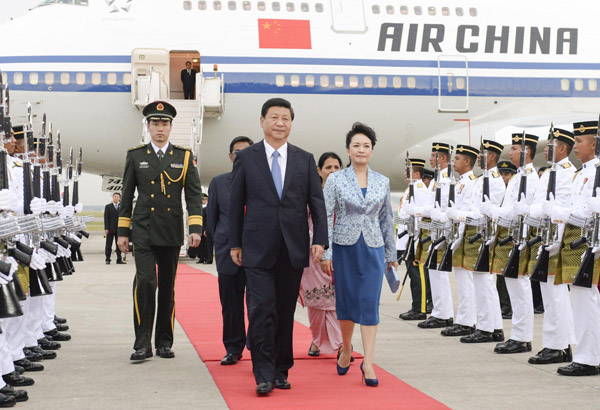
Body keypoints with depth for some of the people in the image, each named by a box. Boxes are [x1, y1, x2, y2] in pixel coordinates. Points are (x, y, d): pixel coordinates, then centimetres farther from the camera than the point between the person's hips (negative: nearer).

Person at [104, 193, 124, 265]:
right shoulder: (108, 206, 4)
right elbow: (106, 218, -2)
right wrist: (106, 228, -11)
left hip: (119, 229, 2)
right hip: (110, 229, -2)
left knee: (119, 245, 5)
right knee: (108, 245, 1)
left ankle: (119, 259, 9)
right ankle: (107, 259, 6)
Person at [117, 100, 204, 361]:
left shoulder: (184, 157, 6)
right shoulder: (135, 156, 7)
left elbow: (194, 195, 3)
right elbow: (127, 196, 9)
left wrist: (196, 228, -8)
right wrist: (122, 231, 6)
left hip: (172, 233, 1)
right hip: (144, 232, -1)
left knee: (167, 287, 8)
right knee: (145, 282, -14)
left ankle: (164, 342, 17)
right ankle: (142, 343, -9)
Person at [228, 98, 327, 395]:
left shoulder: (305, 160, 10)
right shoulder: (246, 158, 5)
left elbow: (317, 202, 8)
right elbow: (236, 203, 6)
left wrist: (320, 239, -2)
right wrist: (234, 243, 3)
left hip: (293, 248, 2)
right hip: (258, 248, -2)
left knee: (285, 313, 8)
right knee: (262, 310, -9)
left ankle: (281, 370, 18)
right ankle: (264, 375, -4)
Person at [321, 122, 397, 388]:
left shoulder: (382, 182, 6)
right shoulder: (335, 180, -1)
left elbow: (386, 220, 12)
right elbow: (326, 217, -4)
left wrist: (391, 254, 14)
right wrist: (326, 253, -10)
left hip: (373, 249, 1)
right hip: (344, 247, -1)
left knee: (370, 303, -5)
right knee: (345, 301, 8)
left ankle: (368, 362, -5)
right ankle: (346, 350, 29)